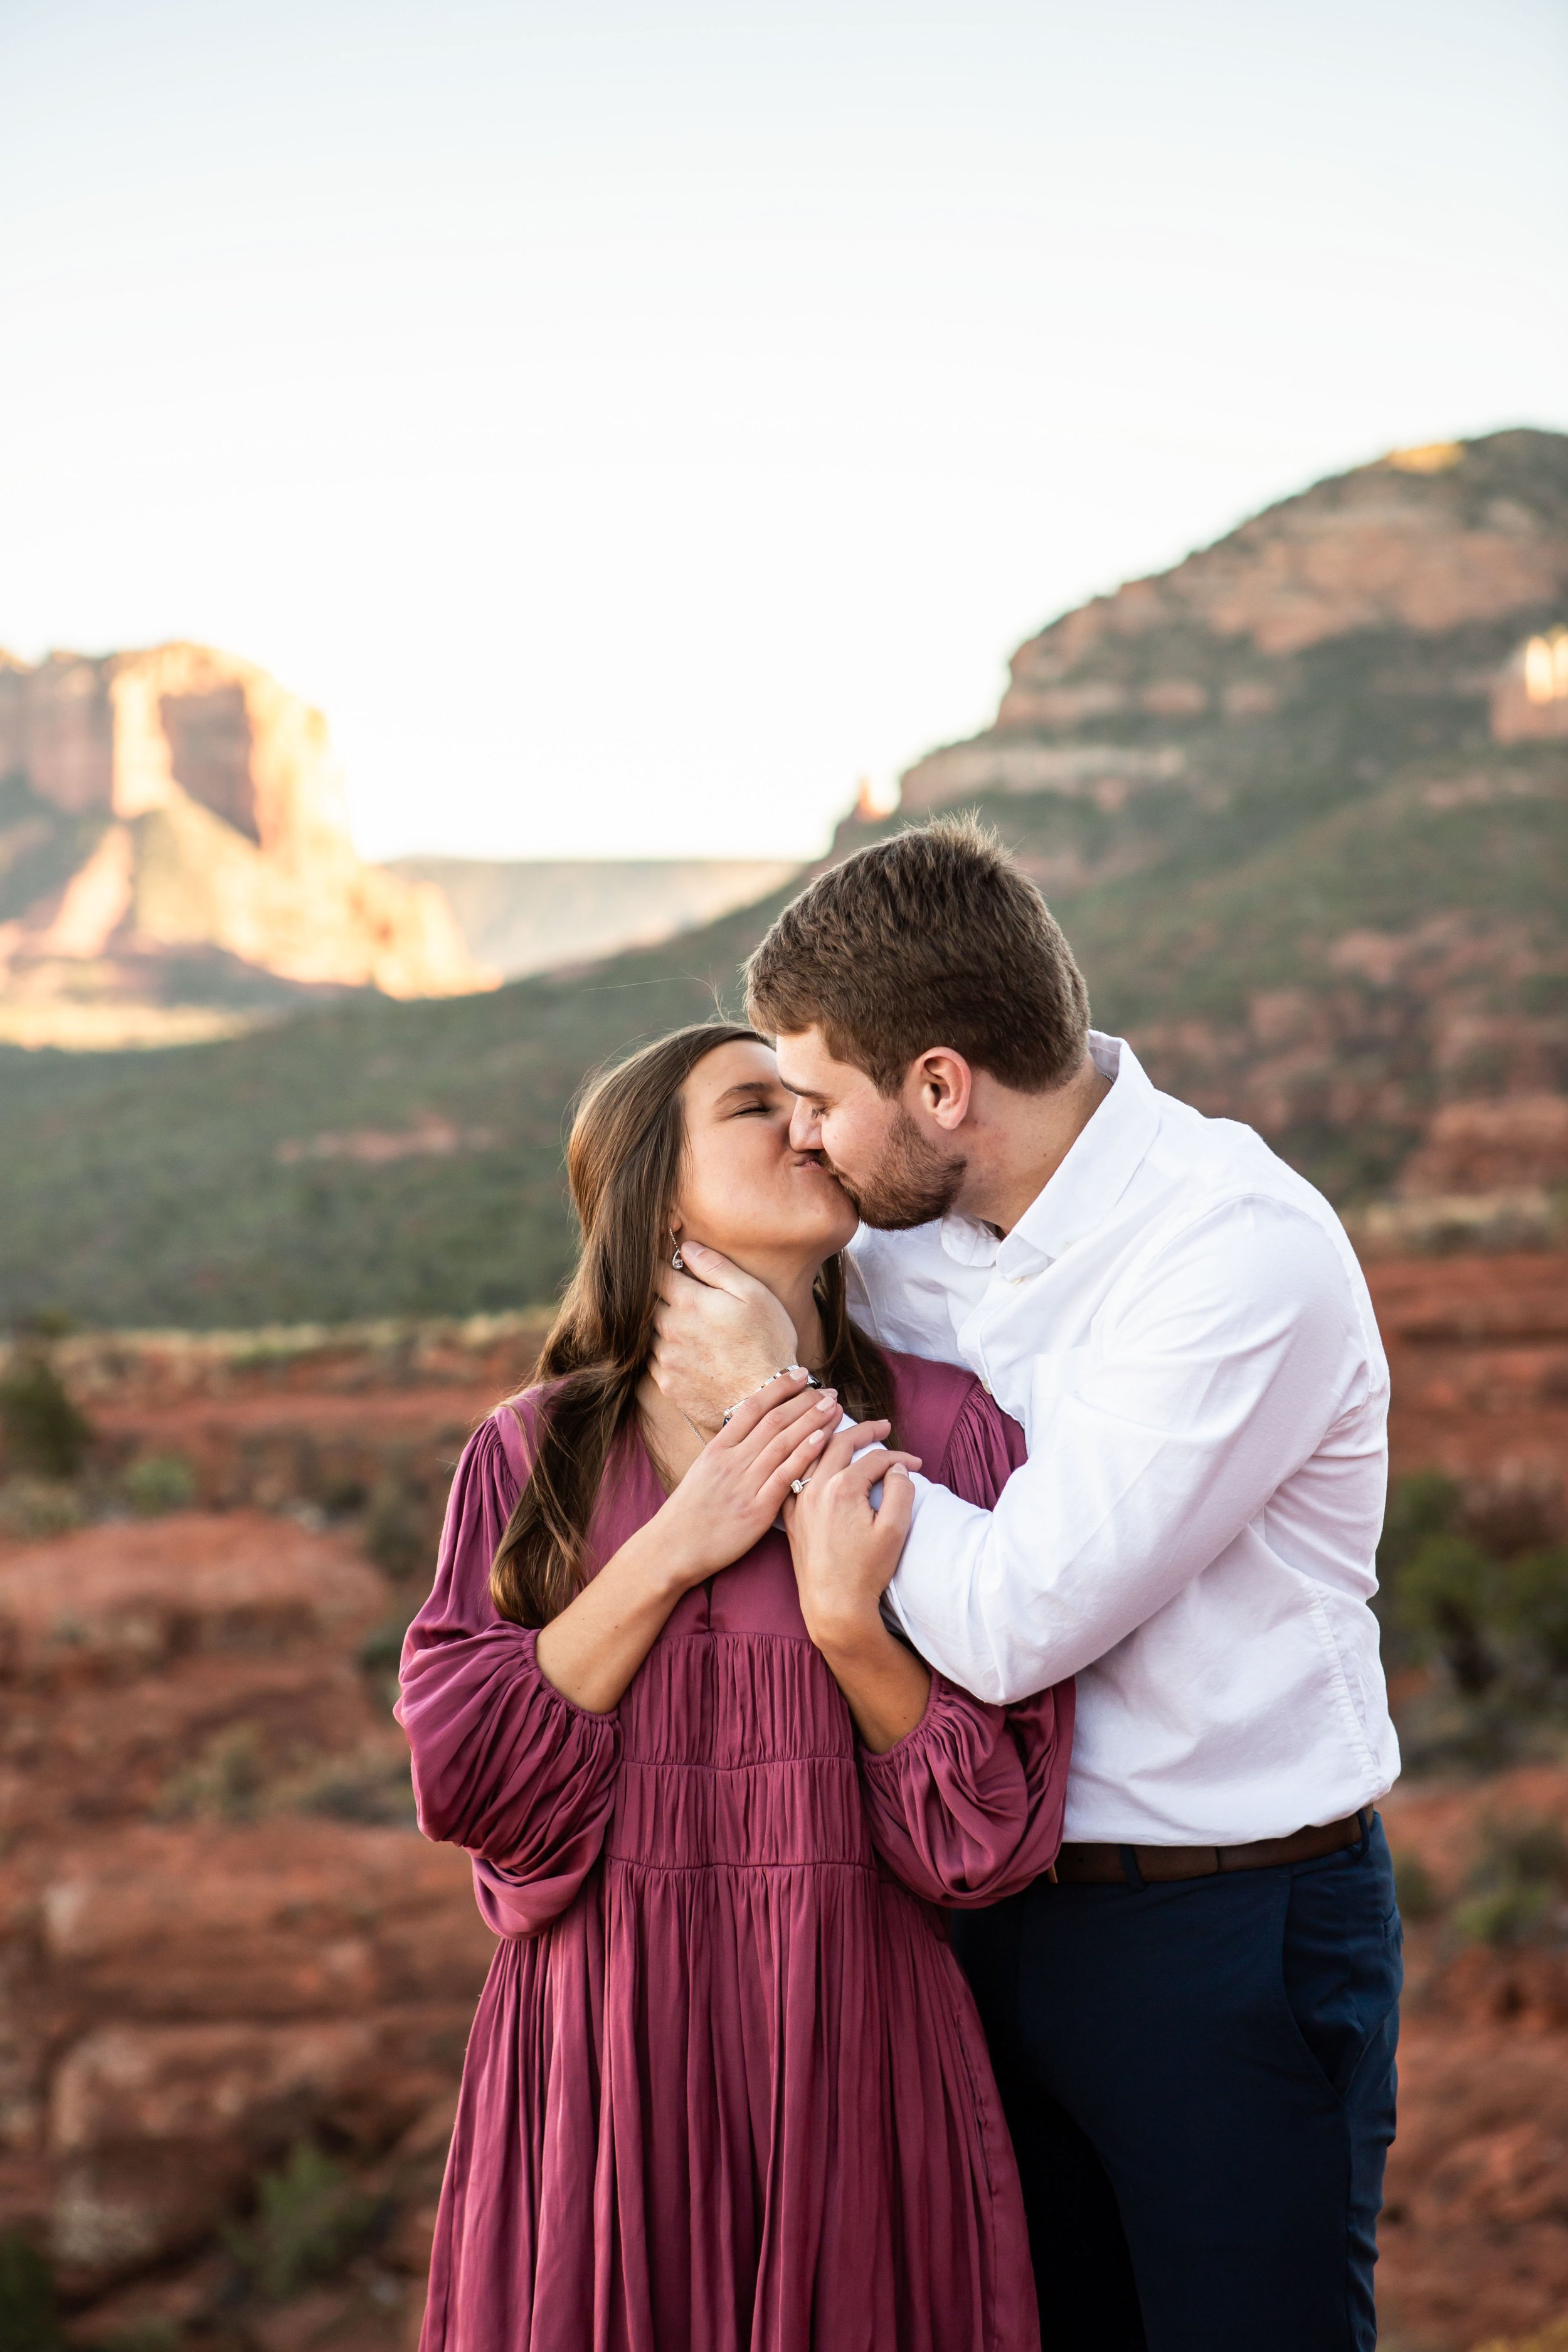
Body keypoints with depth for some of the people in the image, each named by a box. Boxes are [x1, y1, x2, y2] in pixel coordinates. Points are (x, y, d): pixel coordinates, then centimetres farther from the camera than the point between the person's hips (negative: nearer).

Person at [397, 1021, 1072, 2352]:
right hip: (604, 2044, 1)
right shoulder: (537, 1454, 4)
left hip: (854, 2042, 0)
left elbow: (993, 1827, -2)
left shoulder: (939, 1427, 0)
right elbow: (461, 1778, -6)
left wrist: (850, 1624, -18)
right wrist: (672, 1554, -11)